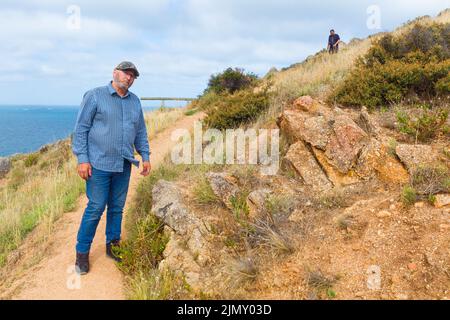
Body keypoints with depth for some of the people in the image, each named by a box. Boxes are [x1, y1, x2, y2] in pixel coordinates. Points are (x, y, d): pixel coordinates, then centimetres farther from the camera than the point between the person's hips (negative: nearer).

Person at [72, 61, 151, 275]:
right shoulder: (95, 96, -6)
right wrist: (82, 159, -13)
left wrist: (145, 156, 11)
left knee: (117, 208, 13)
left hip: (124, 165, 5)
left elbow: (140, 132, 18)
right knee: (96, 208, -2)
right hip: (99, 164, -5)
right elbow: (81, 129, -7)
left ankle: (113, 246, 27)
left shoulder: (135, 102, 10)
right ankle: (82, 252, 13)